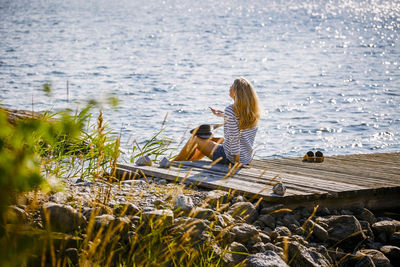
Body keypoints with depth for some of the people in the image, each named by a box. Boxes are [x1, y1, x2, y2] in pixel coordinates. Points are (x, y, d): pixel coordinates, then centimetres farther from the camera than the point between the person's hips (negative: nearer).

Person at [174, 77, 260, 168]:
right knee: (210, 140, 32)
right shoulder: (252, 110, -2)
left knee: (195, 139, 14)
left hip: (229, 158, -7)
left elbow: (234, 139, -24)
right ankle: (187, 161, 52)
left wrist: (236, 162, -16)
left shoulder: (230, 110, -24)